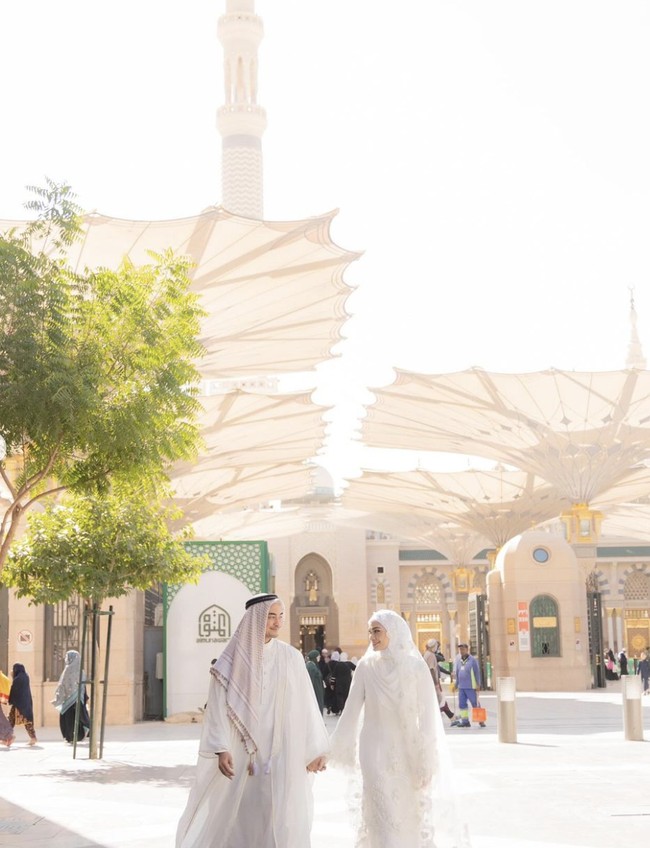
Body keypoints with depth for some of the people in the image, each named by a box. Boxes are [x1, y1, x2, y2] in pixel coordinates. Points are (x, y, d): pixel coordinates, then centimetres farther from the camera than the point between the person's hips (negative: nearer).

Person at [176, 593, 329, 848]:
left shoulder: (291, 658, 4)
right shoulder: (232, 660, -1)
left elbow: (305, 704, 6)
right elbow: (219, 705, -5)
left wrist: (317, 749, 5)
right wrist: (221, 749, -15)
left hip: (283, 756, 1)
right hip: (243, 753, -1)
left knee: (282, 819, 0)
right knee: (240, 817, 3)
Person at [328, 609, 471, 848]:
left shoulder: (417, 668, -7)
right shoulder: (366, 666, -4)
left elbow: (427, 715, -8)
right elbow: (352, 710, -1)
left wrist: (426, 759, -11)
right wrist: (336, 747, 0)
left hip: (407, 750, 0)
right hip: (375, 750, 0)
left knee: (412, 814, 9)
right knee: (382, 815, -4)